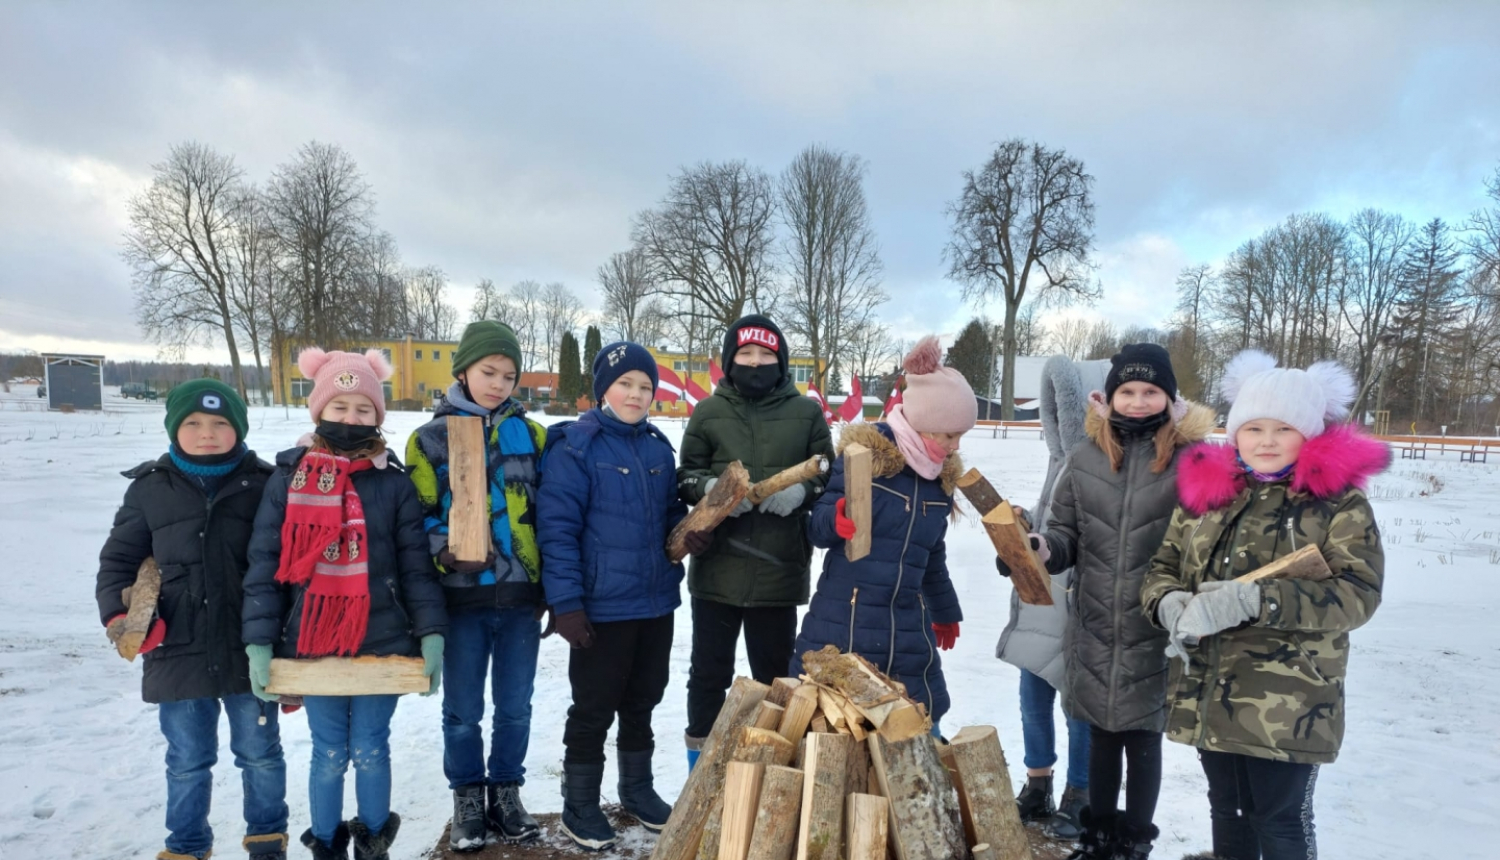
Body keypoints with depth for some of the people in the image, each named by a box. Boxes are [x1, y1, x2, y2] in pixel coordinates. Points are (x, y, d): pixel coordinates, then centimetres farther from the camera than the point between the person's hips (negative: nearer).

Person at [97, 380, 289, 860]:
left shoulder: (263, 485, -4)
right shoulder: (150, 487, 1)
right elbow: (118, 559, 7)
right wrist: (118, 614, -9)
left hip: (250, 652, -1)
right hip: (178, 653, 1)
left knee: (260, 753, 15)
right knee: (187, 761, 17)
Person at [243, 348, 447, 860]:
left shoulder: (393, 483, -2)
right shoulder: (288, 478, -2)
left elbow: (416, 564, -2)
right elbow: (264, 566, -2)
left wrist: (431, 633, -10)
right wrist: (259, 642, -8)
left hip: (383, 645, 0)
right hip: (313, 647, 0)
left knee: (370, 751, 10)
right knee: (329, 754, 11)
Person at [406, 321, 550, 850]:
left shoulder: (530, 434, 5)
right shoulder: (431, 438, -1)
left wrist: (550, 583, 4)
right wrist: (446, 554, -17)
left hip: (521, 595, 2)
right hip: (462, 599, -1)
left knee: (515, 706, 11)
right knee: (463, 710, 10)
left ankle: (506, 791, 30)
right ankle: (467, 799, 29)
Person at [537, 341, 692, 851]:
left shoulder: (658, 447, 6)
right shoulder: (575, 446, -12)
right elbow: (557, 528, -15)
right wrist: (566, 602, -19)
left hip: (656, 603, 6)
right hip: (602, 607, -6)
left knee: (642, 701, 20)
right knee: (594, 708, 8)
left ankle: (637, 789, 38)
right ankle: (580, 805, 25)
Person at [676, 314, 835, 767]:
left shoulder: (806, 412, 3)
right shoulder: (709, 412, 3)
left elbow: (830, 475, 5)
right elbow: (686, 476, 5)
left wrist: (801, 490, -15)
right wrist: (712, 488, -16)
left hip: (780, 569, 0)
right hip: (718, 566, 0)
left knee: (775, 672, 14)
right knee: (710, 670, 12)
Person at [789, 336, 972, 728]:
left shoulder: (942, 475, 6)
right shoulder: (863, 453, -11)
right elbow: (818, 527, -7)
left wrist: (945, 611, 31)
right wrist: (838, 521, -29)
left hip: (908, 634, 5)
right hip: (841, 628, -5)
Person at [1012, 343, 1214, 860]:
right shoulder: (1086, 458, 1)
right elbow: (1066, 533, 7)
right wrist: (1040, 547, -13)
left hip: (1156, 633, -3)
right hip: (1094, 628, 3)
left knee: (1143, 738, 9)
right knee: (1101, 734, 17)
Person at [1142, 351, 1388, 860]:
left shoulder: (1340, 502, -6)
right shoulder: (1206, 491, 7)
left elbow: (1358, 592, -16)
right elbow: (1163, 566, 11)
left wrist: (1255, 599, -27)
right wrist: (1170, 604, -13)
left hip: (1288, 702, -4)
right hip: (1208, 691, 5)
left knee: (1280, 818, 5)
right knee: (1226, 808, 19)